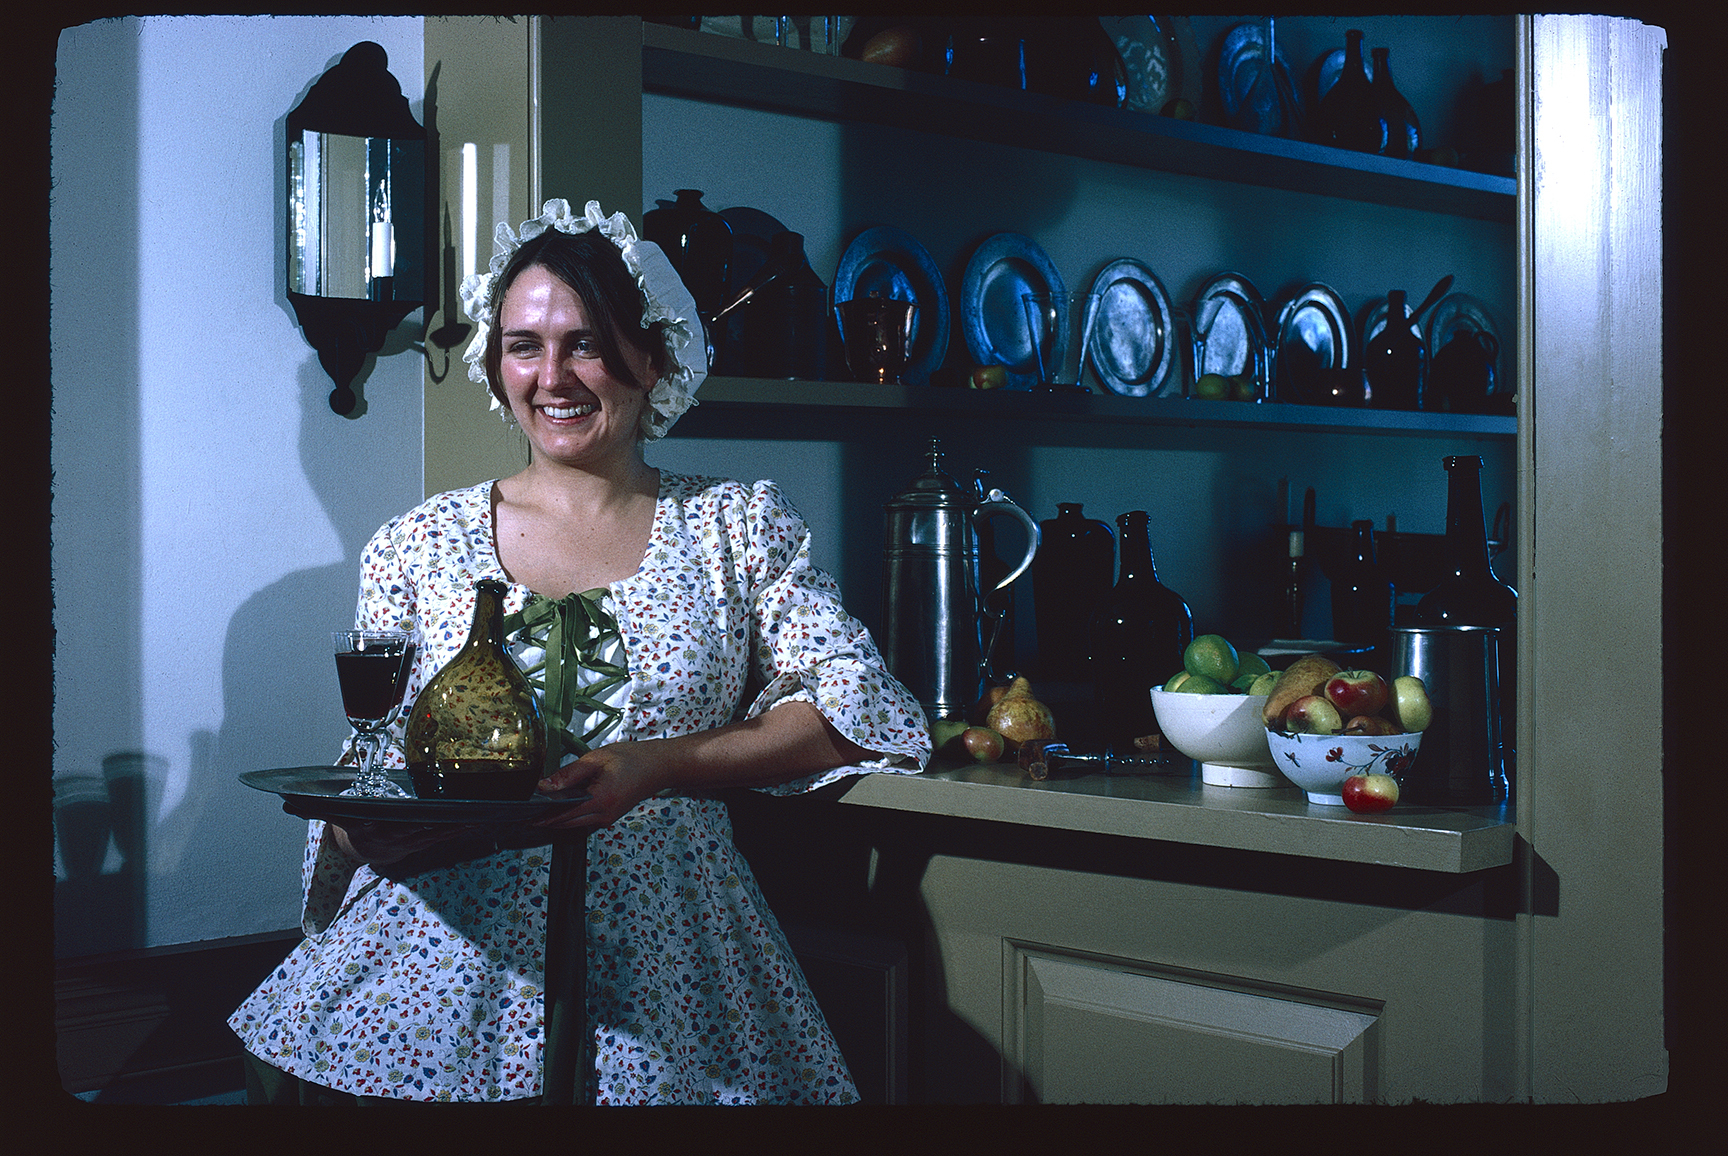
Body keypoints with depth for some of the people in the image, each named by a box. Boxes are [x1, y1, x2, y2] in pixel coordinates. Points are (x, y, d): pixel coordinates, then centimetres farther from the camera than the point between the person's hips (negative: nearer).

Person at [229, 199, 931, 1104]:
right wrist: (365, 829, -12)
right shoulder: (419, 547, 9)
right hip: (451, 957, 1)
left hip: (659, 977, -1)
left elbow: (852, 708, -3)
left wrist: (652, 767, -15)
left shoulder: (739, 526, 6)